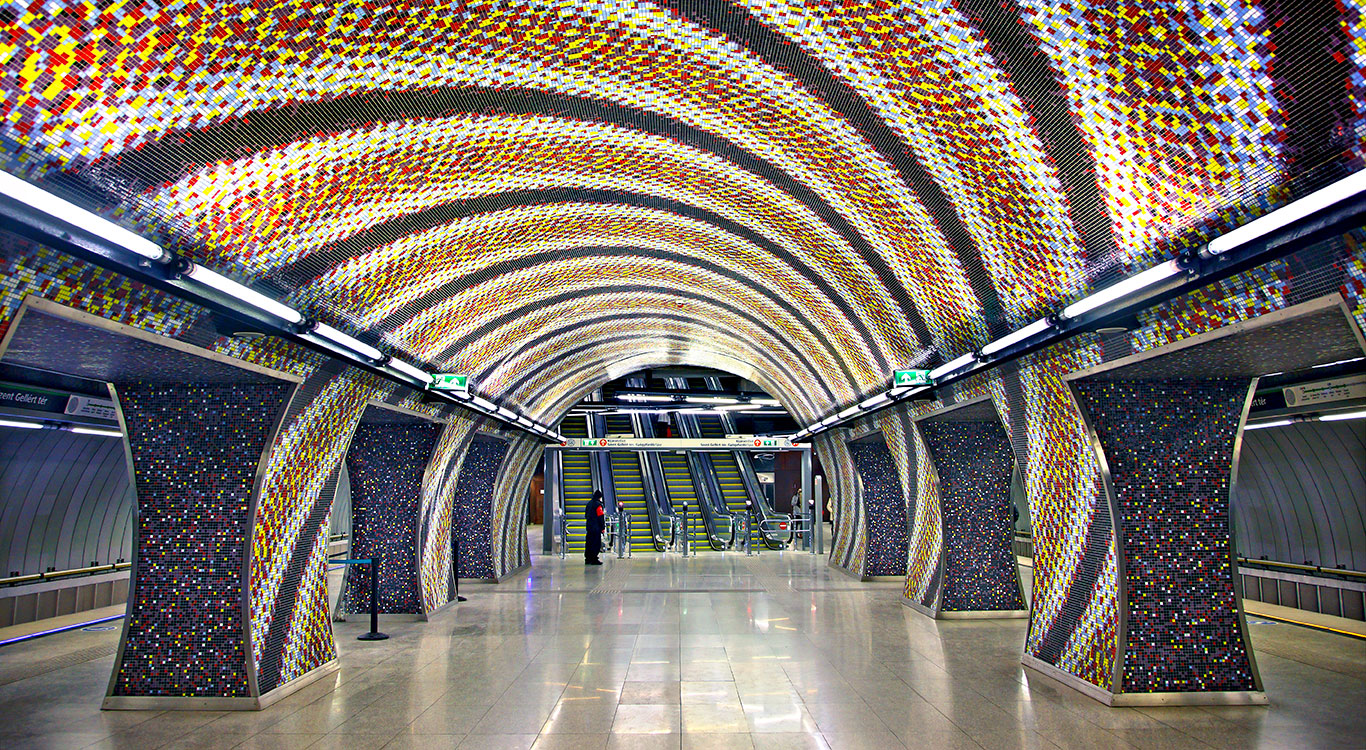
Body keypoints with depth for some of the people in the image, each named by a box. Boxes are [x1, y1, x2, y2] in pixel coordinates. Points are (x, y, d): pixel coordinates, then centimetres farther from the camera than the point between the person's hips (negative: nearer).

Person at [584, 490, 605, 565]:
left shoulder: (589, 503, 14)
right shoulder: (598, 504, -13)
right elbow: (601, 517, -14)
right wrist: (602, 527, -10)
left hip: (588, 526, 9)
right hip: (596, 527, -9)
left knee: (589, 543, 11)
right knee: (596, 543, -5)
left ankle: (588, 559, 15)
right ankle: (594, 559, -7)